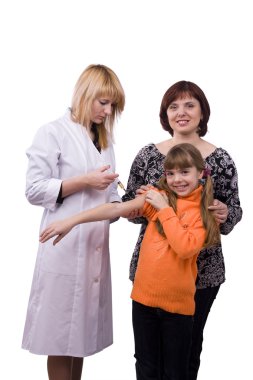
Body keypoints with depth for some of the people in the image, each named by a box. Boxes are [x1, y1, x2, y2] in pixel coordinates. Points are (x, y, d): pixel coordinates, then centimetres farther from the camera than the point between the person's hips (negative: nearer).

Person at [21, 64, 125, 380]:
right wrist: (85, 180, -16)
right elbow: (34, 190, -12)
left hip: (95, 247, 6)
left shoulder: (105, 140, 16)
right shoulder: (53, 133, -6)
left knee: (81, 329, 14)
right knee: (61, 331, 3)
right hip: (66, 247, -6)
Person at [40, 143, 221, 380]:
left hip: (178, 303, -1)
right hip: (144, 296, 1)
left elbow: (185, 247, -21)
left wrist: (165, 209, -16)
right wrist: (71, 221, -16)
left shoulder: (205, 213, -4)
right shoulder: (159, 196, 0)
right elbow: (116, 209, -10)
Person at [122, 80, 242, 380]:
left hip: (201, 269, 0)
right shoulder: (147, 155, -2)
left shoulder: (221, 160, -4)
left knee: (190, 342, 13)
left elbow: (234, 212, 2)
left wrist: (224, 214, -20)